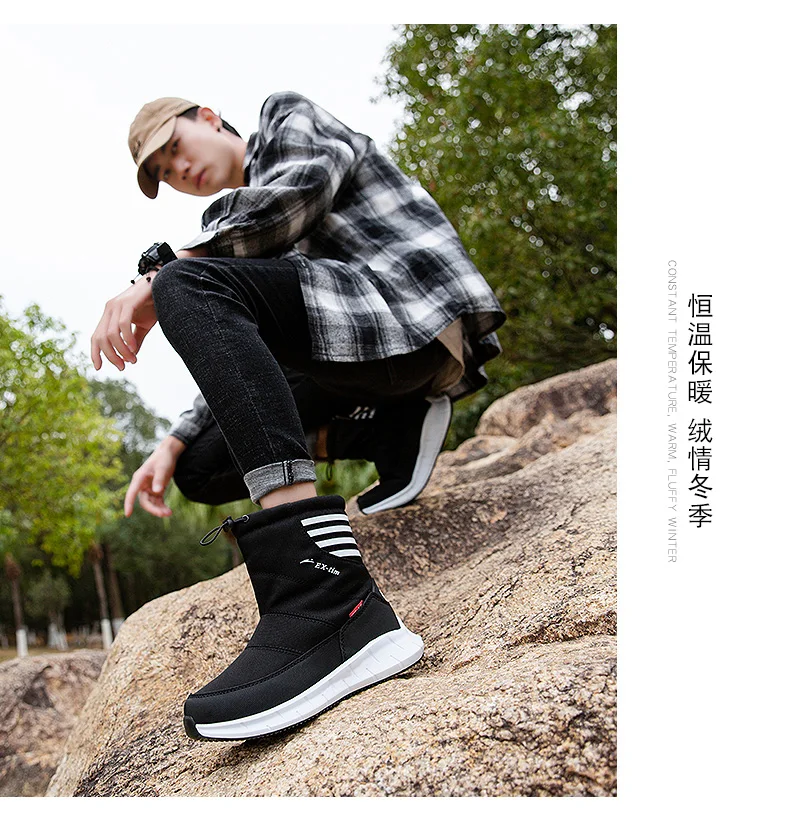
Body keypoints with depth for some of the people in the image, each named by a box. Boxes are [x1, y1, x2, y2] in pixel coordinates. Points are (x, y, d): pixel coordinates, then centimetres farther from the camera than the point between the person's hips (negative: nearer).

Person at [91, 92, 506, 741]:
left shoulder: (287, 114, 11)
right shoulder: (249, 231, 30)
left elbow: (302, 185, -14)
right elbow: (239, 361, 22)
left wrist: (158, 280, -15)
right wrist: (172, 446, 8)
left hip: (422, 314, -8)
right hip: (357, 358, 8)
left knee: (188, 286, -28)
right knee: (201, 468, 5)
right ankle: (393, 431, -2)